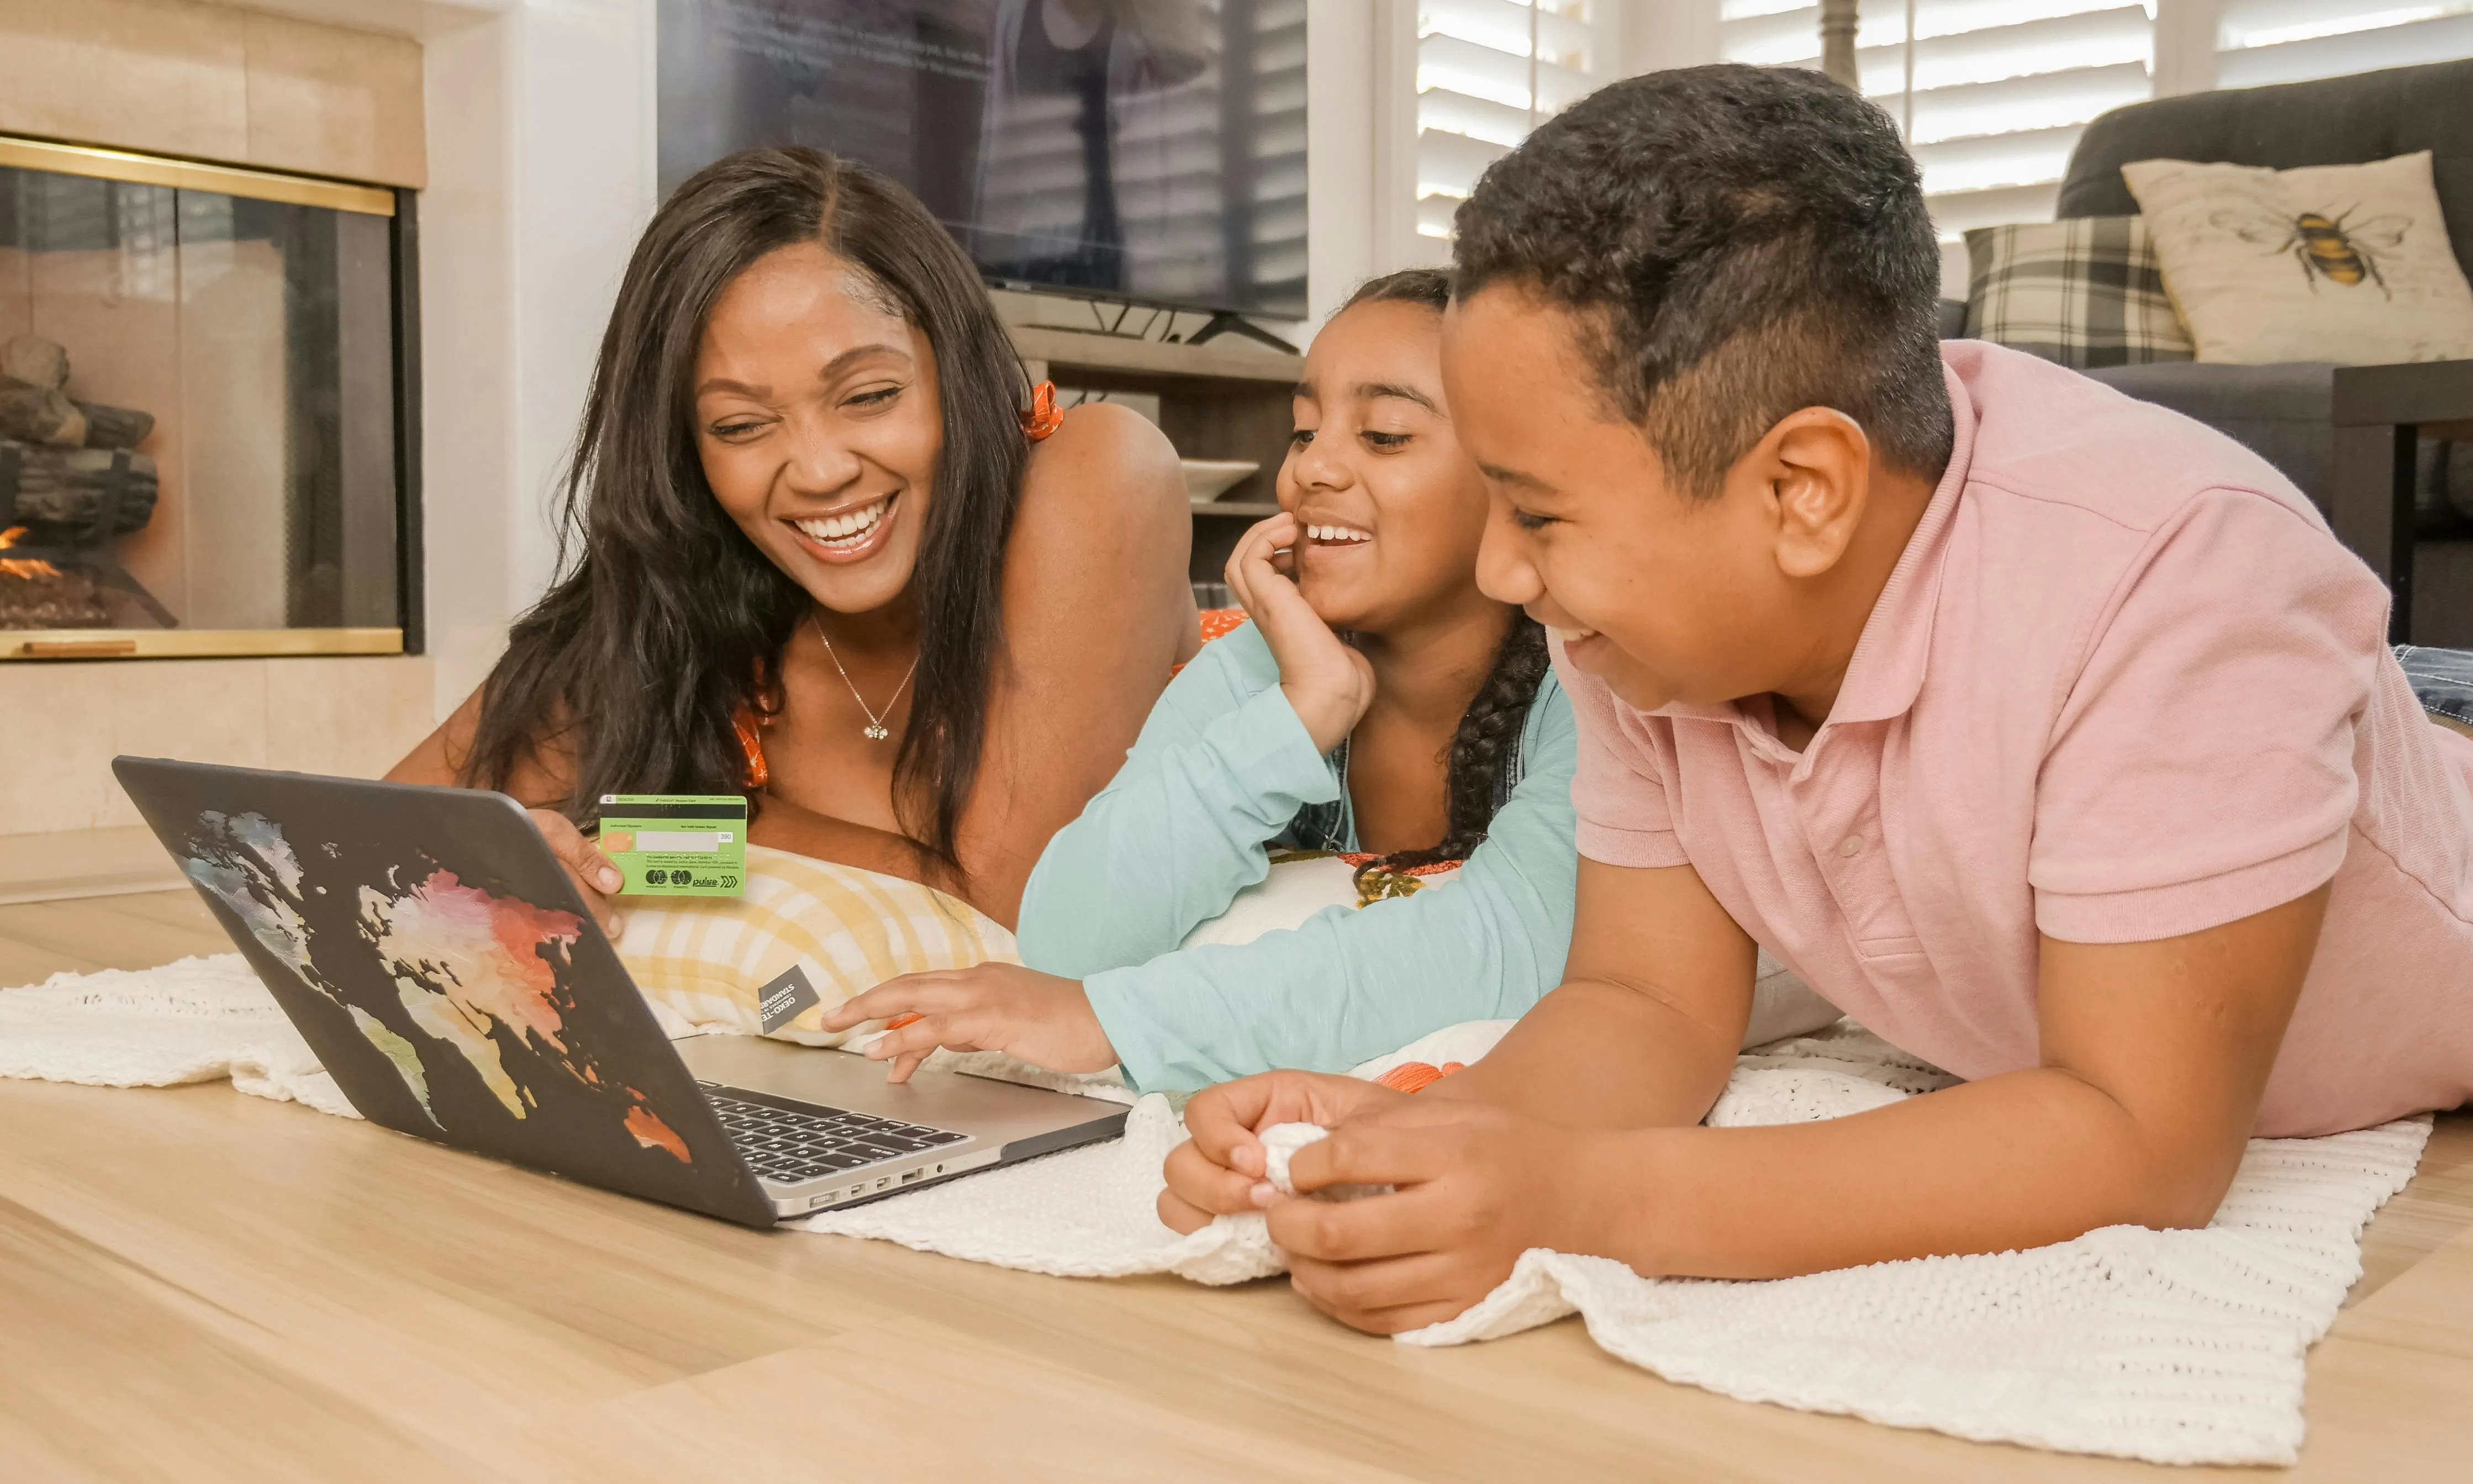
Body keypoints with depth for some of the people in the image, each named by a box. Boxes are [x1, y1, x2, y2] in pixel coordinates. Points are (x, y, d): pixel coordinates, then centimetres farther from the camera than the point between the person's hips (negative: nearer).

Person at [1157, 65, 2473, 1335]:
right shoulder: (1641, 586, -16)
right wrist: (1415, 1134, -30)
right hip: (2049, 1103, 5)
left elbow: (2143, 1142, -33)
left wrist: (1583, 1201, -40)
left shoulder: (2167, 573, -33)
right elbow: (1655, 1007, -10)